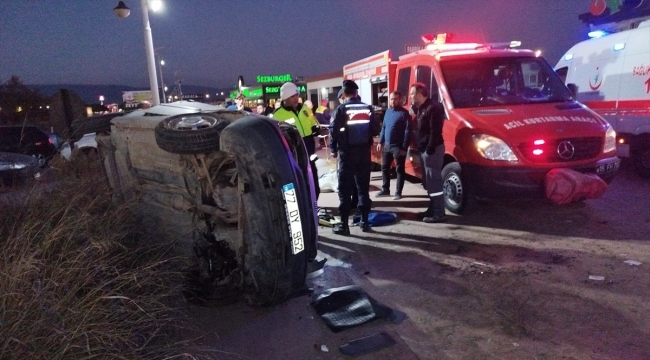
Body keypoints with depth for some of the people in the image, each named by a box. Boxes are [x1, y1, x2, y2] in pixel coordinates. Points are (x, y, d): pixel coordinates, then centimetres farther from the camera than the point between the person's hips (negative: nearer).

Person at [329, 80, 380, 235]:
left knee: (345, 188, 1)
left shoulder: (341, 109, -5)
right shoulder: (368, 108, 5)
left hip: (347, 152, -3)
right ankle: (364, 221, 15)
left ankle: (344, 224, 1)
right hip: (364, 151, 4)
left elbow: (334, 130, -9)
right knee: (363, 187, 12)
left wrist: (333, 149, 4)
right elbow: (376, 130, 2)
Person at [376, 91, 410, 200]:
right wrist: (380, 142, 11)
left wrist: (404, 147, -18)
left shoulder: (404, 113, -10)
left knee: (399, 170, 2)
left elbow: (407, 131, -13)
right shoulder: (388, 111, 12)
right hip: (387, 146, 7)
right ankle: (385, 190, 25)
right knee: (384, 168, 13)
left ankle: (398, 192, 10)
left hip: (398, 147, -7)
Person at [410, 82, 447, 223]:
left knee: (434, 182, -8)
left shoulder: (433, 108, -15)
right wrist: (420, 148, 14)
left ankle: (439, 214, -4)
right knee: (429, 182, 15)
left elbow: (435, 131, -21)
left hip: (432, 150, -11)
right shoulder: (421, 109, 17)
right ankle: (432, 210, 24)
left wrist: (430, 149, -23)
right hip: (424, 150, 11)